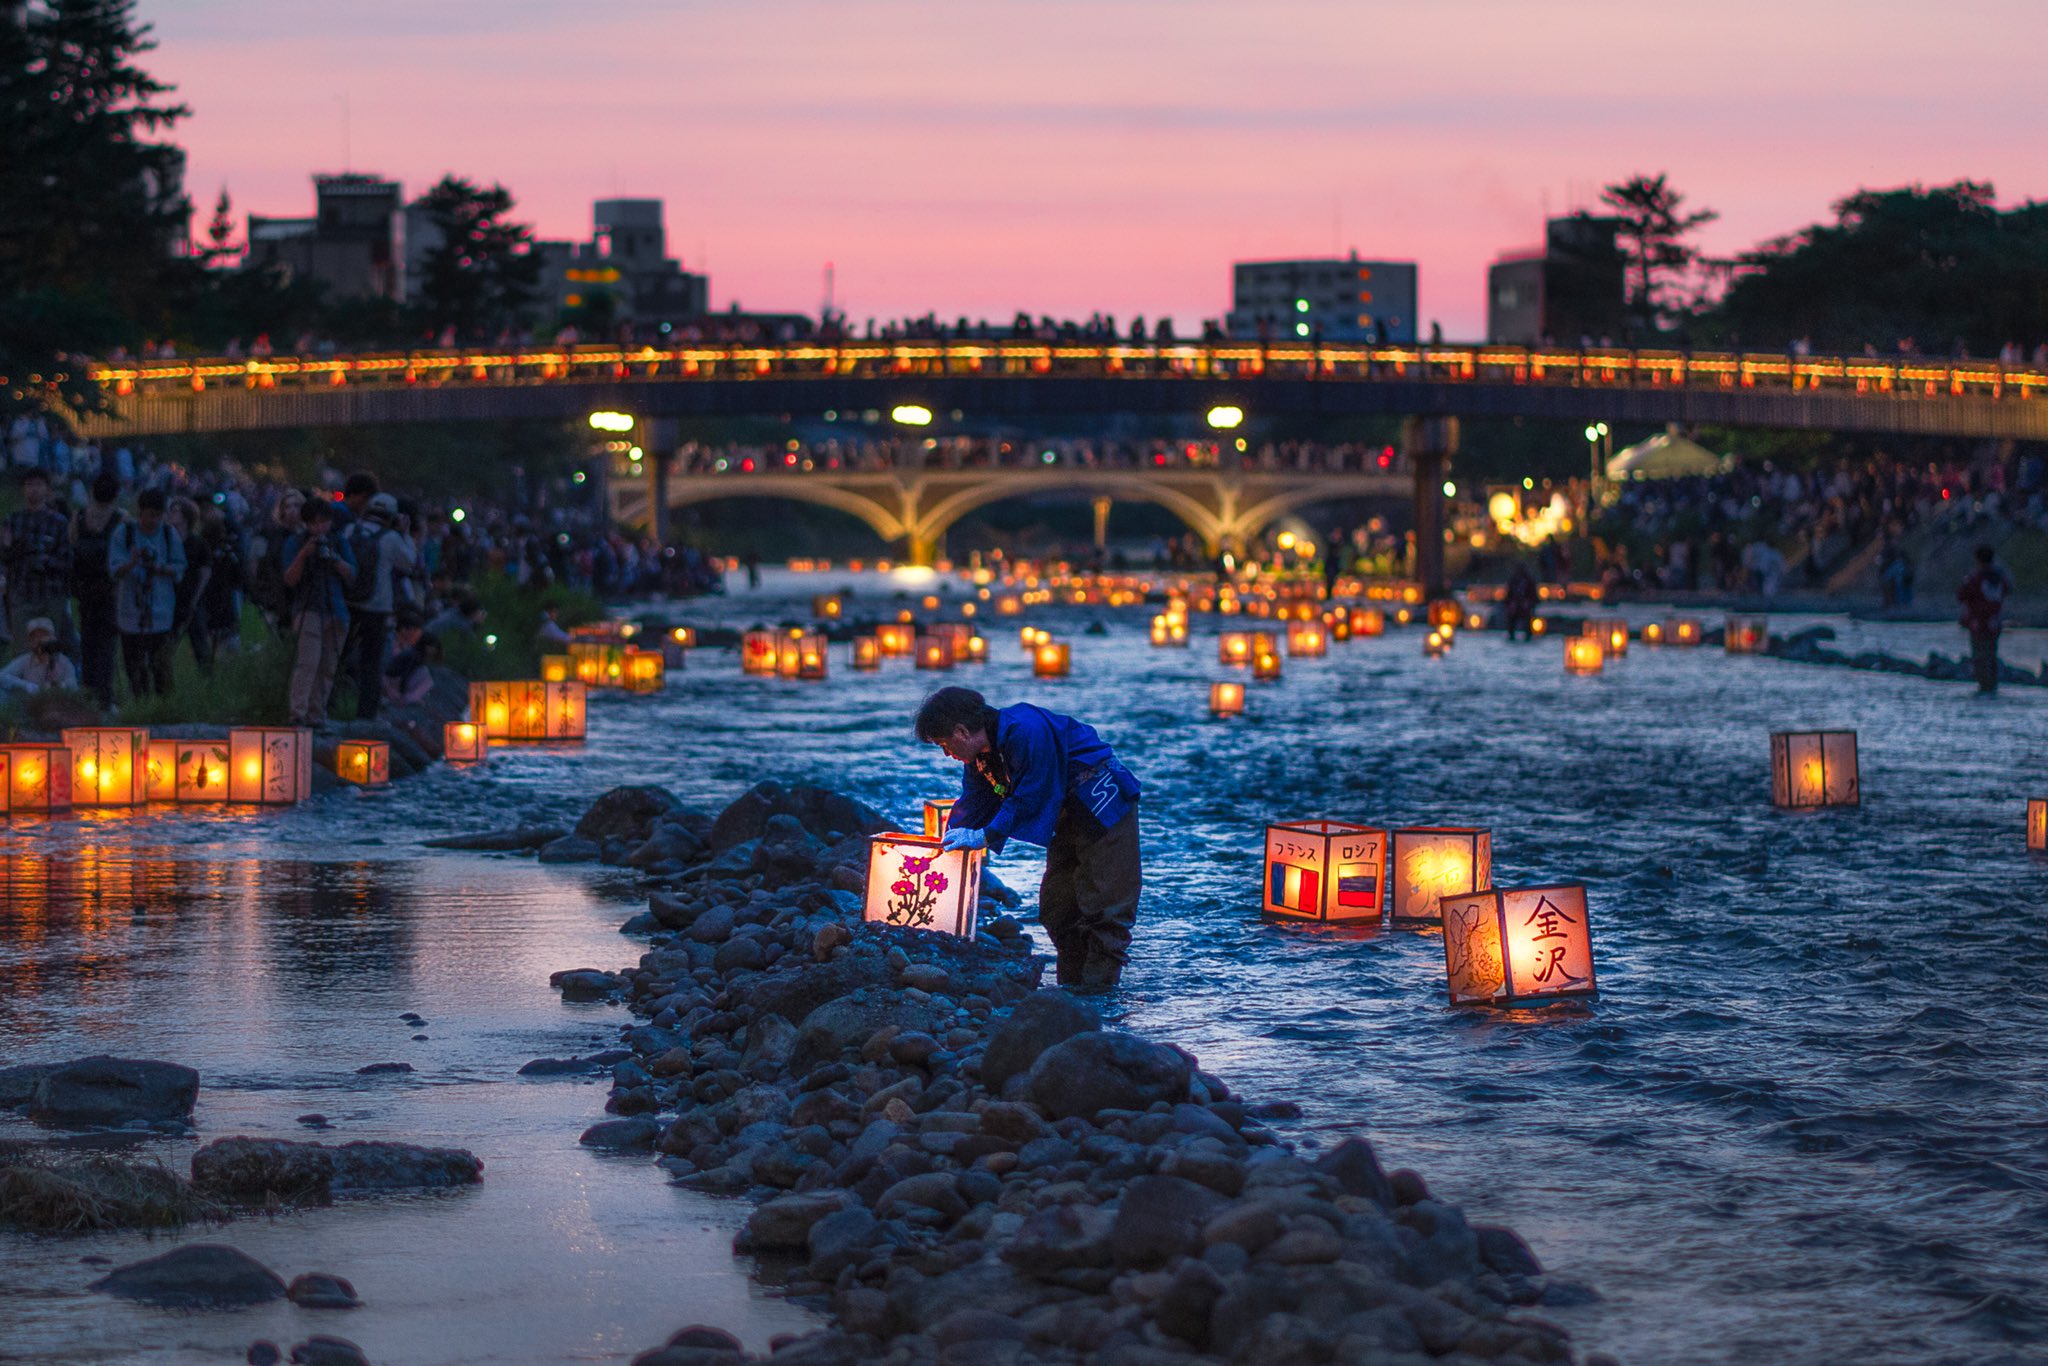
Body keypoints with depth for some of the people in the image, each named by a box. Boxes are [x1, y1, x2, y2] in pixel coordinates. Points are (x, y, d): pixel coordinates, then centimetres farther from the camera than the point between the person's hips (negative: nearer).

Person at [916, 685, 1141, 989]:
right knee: (1056, 902, 8)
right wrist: (951, 838, -3)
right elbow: (974, 801, 10)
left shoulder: (1026, 733, -28)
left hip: (1102, 802, -10)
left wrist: (987, 836, -26)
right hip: (1068, 813, 10)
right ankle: (1072, 981, 13)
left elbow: (1029, 798, -28)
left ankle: (1099, 982, -10)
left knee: (1104, 897, -10)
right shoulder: (981, 753, 3)